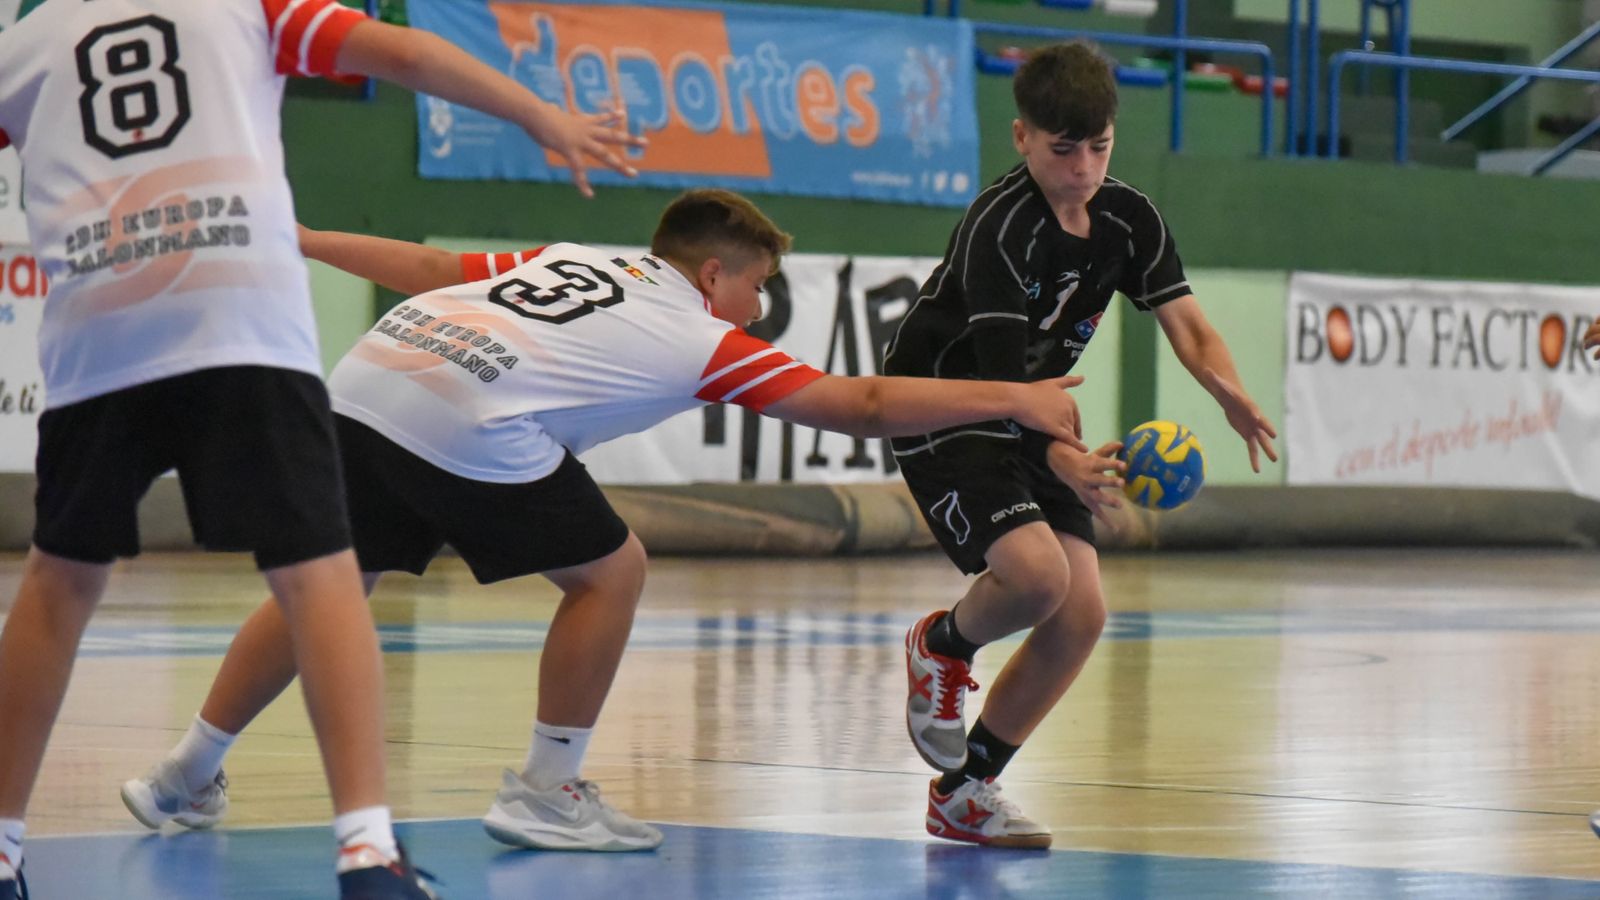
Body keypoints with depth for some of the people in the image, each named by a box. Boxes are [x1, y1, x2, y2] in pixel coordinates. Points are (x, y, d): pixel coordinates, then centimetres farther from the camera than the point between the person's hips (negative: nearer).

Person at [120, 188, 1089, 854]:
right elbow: (865, 406, 14)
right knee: (610, 571, 10)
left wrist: (305, 241, 38)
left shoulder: (569, 258, 28)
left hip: (370, 376, 7)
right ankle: (546, 794, 14)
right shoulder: (704, 337, 12)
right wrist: (1015, 399, 21)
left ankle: (186, 776, 21)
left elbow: (430, 266, 28)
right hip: (471, 419, -7)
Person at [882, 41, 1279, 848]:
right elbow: (1000, 371, -32)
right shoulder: (1000, 227, -24)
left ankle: (963, 793, 10)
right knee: (1037, 573, -29)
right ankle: (942, 647, 6)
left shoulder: (1128, 217, -1)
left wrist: (1228, 392, -31)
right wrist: (1063, 460, -49)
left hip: (1035, 420, 8)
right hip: (942, 413, -8)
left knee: (1081, 615, -3)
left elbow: (1183, 320, -8)